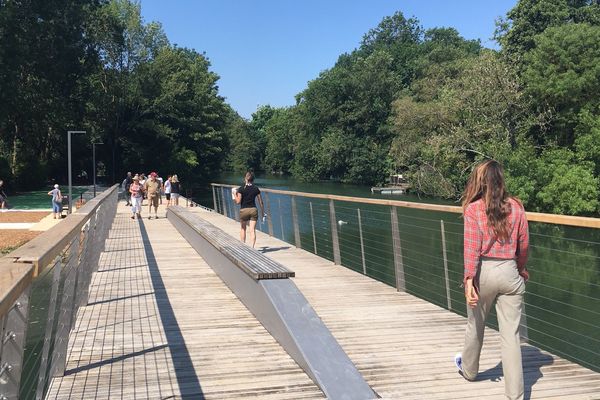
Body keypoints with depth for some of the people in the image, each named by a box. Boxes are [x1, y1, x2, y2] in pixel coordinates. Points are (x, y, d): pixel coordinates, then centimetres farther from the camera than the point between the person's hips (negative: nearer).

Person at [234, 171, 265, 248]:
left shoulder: (241, 189, -6)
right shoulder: (256, 189, 2)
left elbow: (238, 201, -9)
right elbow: (260, 202, 5)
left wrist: (235, 195, 8)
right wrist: (263, 212, 14)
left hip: (244, 210, -1)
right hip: (253, 210, 1)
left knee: (243, 229, 18)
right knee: (252, 230, -2)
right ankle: (252, 247, -14)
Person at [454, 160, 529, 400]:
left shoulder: (473, 209, -7)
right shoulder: (516, 207, 2)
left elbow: (472, 247, -15)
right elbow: (524, 244, 7)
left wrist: (469, 279, -17)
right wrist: (522, 269, 24)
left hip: (484, 271, -1)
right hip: (510, 272, 1)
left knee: (475, 325, 21)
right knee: (510, 335, 3)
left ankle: (468, 369, 43)